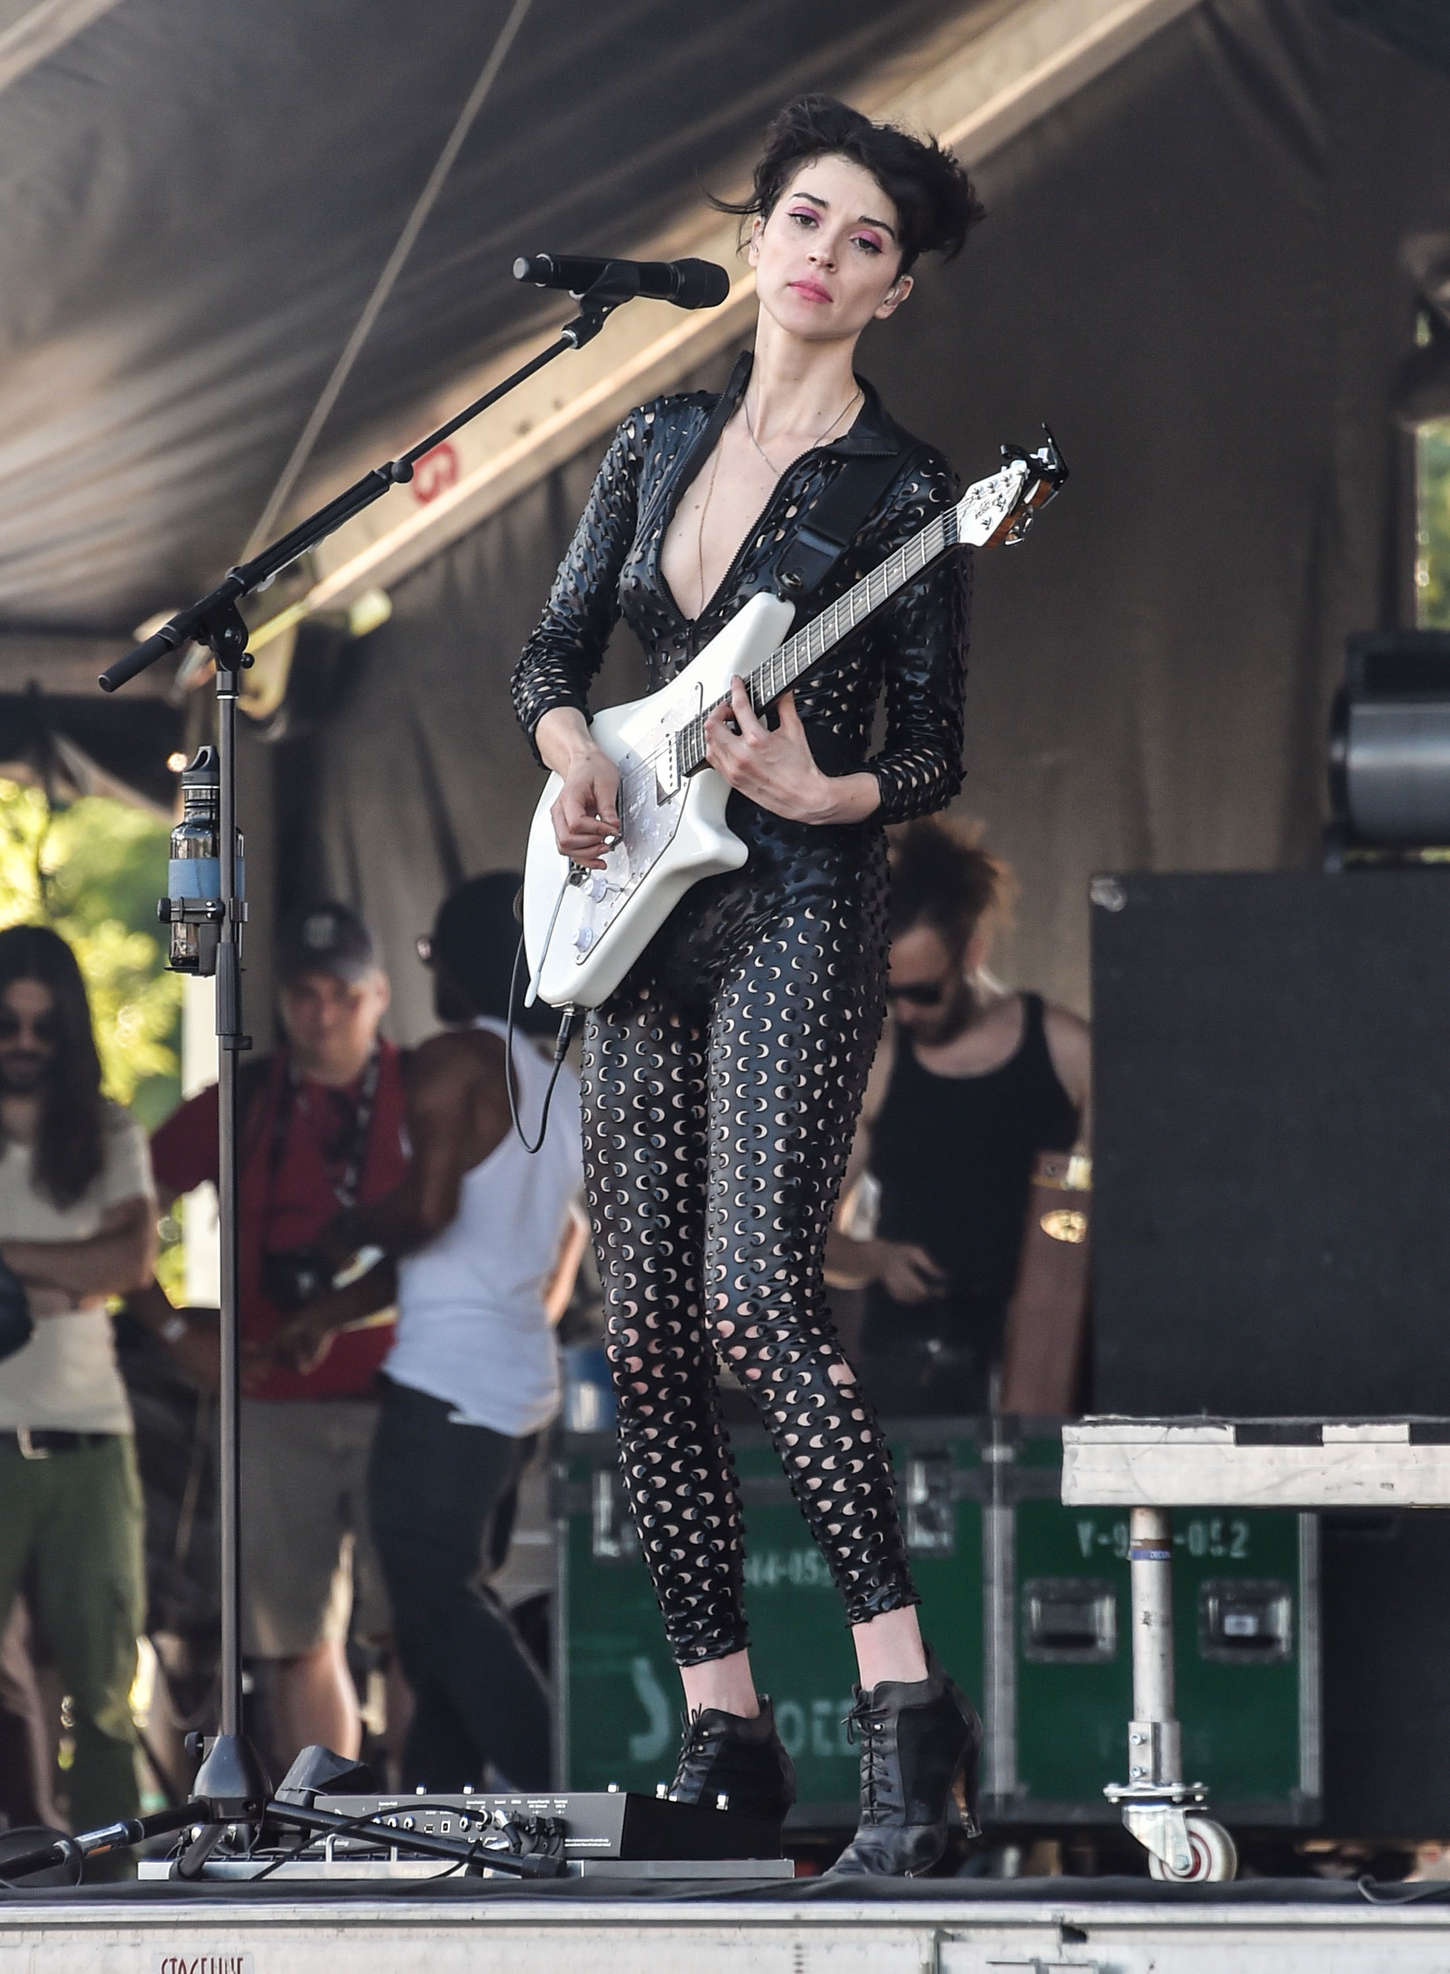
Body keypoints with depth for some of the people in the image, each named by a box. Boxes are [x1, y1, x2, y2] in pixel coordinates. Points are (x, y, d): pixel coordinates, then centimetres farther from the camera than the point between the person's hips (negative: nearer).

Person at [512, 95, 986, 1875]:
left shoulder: (903, 494, -4)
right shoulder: (658, 443, 12)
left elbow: (934, 756, -3)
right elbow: (553, 650, 18)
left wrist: (818, 793, -22)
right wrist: (573, 756, -3)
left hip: (798, 911, -6)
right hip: (643, 911, 6)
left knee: (755, 1293, -22)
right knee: (644, 1331, 3)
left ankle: (905, 1710, -23)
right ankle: (723, 1729, 10)